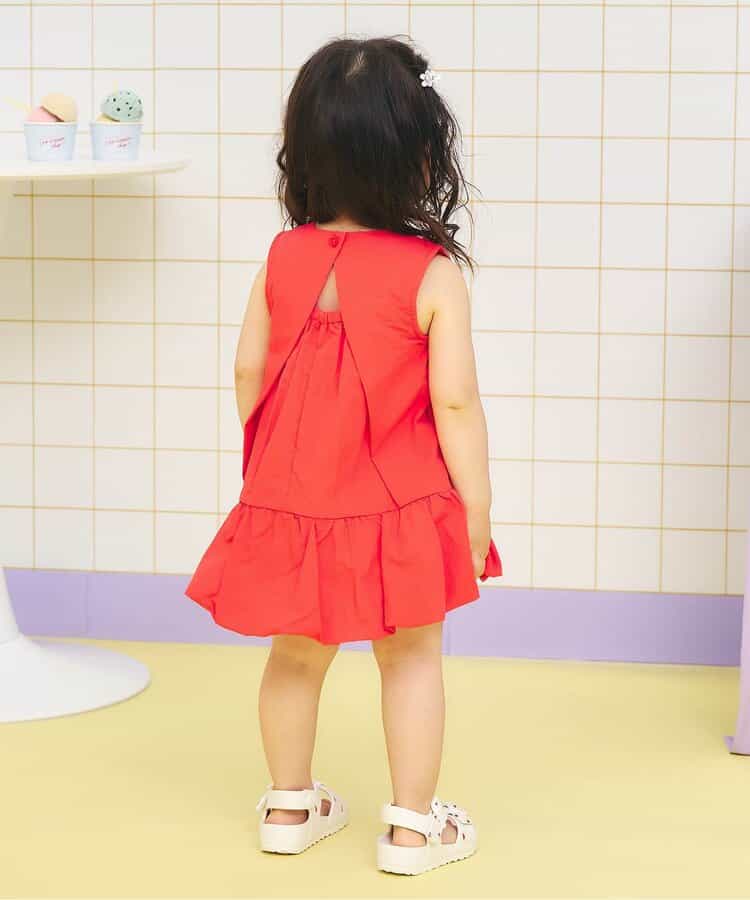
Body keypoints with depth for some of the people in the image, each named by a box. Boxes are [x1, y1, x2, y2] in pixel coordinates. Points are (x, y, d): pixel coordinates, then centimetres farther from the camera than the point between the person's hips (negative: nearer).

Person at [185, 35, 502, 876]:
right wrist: (475, 507, -6)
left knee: (296, 655, 18)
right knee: (411, 657, 11)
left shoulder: (281, 259, -4)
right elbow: (454, 402, -16)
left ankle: (289, 805, 31)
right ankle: (412, 824, 16)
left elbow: (248, 372, 1)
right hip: (397, 508, -3)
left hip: (289, 502, 4)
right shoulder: (433, 275, -16)